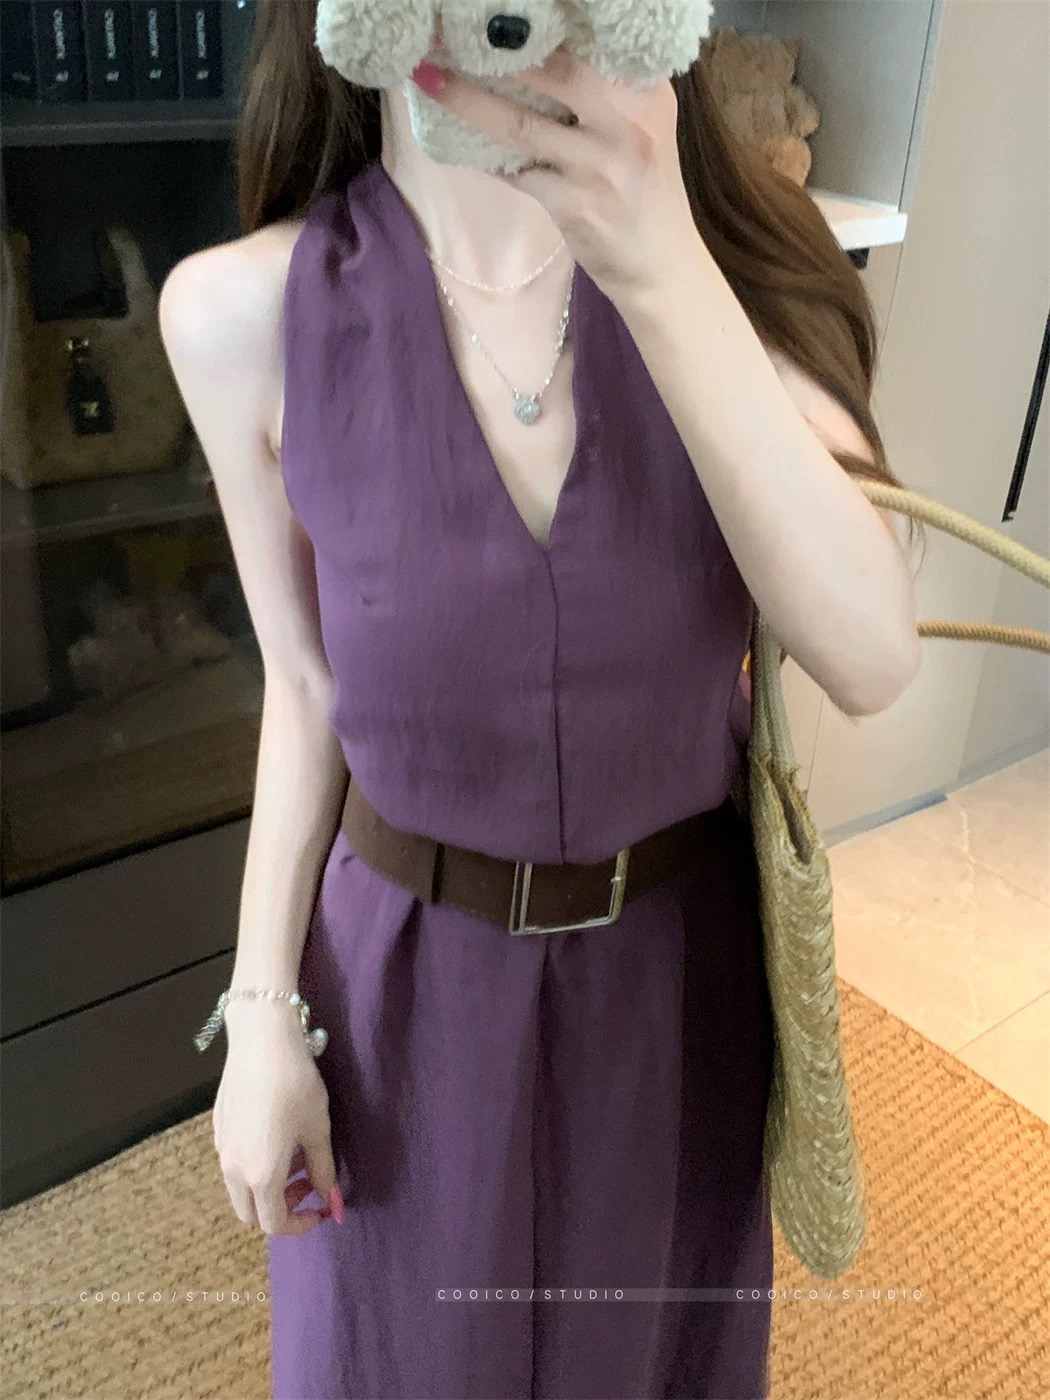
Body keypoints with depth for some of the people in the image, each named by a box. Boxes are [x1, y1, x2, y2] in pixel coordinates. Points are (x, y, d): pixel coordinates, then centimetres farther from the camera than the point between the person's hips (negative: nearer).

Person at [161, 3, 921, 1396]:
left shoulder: (737, 259, -14)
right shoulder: (244, 312, -16)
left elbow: (872, 658, -27)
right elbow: (307, 686, -5)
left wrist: (662, 272, -37)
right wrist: (261, 1015, -3)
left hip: (682, 960, 2)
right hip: (413, 975, -1)